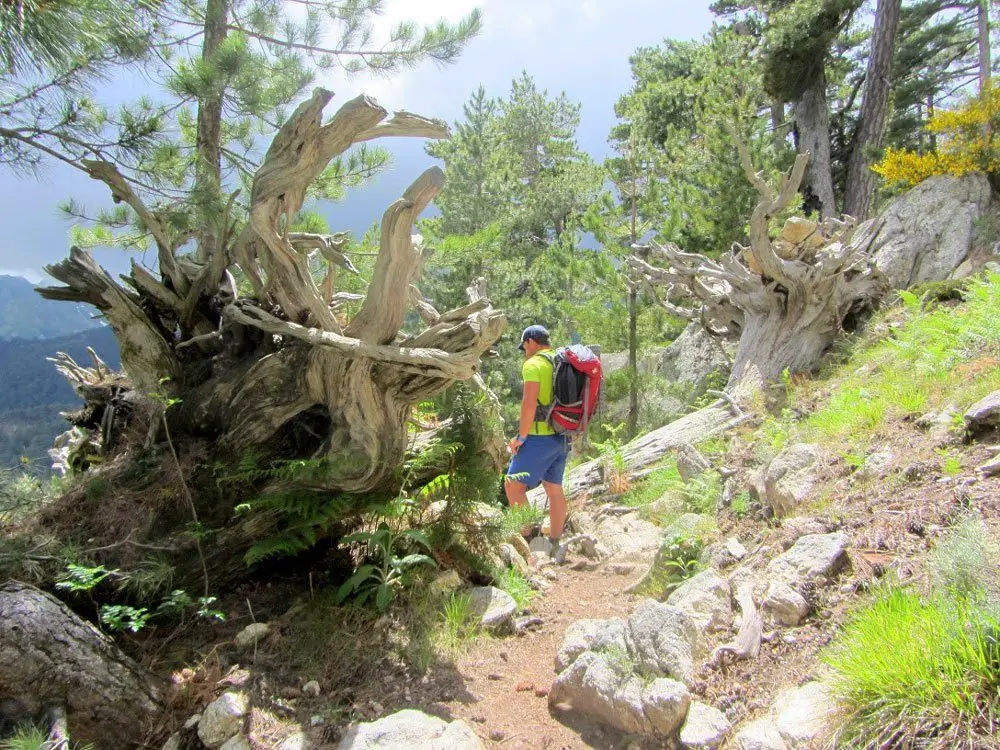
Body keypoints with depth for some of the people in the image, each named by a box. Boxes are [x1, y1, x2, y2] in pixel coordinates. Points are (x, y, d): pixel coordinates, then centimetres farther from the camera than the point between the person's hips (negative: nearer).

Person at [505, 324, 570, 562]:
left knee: (513, 485, -3)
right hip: (562, 436, 9)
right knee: (554, 488, 15)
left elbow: (529, 403, -20)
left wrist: (521, 437, -13)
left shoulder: (533, 364, -12)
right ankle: (556, 545, 23)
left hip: (540, 436, -8)